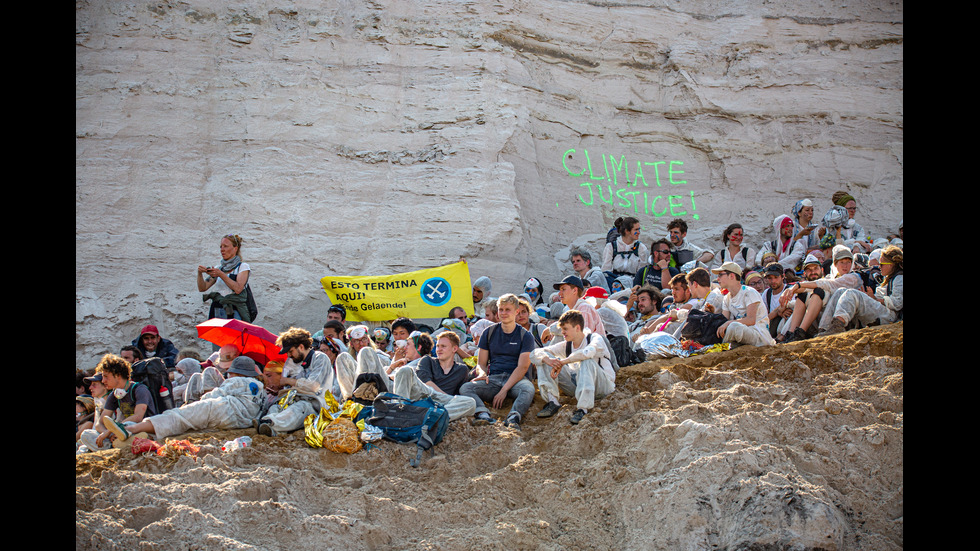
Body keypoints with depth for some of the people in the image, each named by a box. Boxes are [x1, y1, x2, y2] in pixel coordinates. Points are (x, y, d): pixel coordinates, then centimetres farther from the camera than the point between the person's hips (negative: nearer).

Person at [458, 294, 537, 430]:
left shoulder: (525, 336, 5)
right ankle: (482, 414, -52)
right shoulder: (489, 332, 14)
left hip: (516, 379, -3)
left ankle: (514, 418, -59)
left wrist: (504, 390, -18)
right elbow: (481, 363, 16)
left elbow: (522, 367, -6)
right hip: (493, 378, 3)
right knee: (465, 388, -26)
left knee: (528, 388, -38)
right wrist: (482, 374, -11)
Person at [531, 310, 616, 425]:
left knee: (587, 361, -38)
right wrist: (547, 359, -27)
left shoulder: (595, 339, -13)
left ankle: (583, 409, -44)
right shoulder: (565, 346, 3)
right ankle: (552, 402, -19)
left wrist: (562, 362, -34)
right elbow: (534, 354, -3)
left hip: (604, 385, -6)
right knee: (543, 358, -4)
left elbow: (587, 352, -39)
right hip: (578, 382, 6)